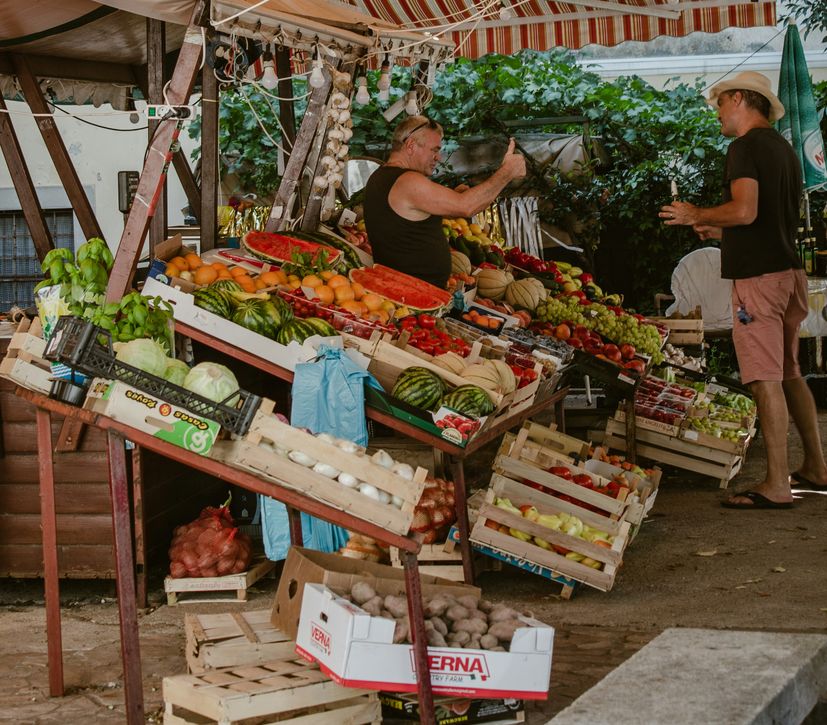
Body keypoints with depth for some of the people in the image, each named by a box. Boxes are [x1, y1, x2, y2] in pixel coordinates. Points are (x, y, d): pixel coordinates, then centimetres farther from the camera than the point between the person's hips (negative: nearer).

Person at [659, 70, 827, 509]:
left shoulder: (745, 147, -11)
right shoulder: (785, 149, 18)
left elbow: (745, 211, -24)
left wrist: (696, 216, -8)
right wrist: (720, 232, 27)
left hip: (758, 277, -9)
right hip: (788, 271, 9)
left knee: (767, 380, -8)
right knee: (789, 374, 18)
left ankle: (776, 485, -7)